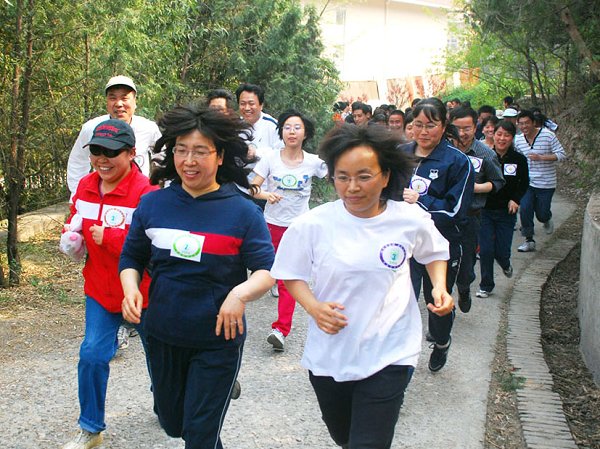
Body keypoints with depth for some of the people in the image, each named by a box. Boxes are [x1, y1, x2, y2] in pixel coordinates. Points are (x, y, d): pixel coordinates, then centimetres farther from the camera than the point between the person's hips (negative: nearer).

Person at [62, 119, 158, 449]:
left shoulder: (145, 191, -24)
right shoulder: (85, 186, -1)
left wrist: (109, 237, -31)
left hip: (142, 292, -5)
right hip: (100, 290, 5)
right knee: (92, 355, -1)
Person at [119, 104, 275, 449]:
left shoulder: (243, 212, -12)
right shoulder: (152, 204, -2)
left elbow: (268, 271, -13)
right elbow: (132, 257, 8)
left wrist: (241, 293, -32)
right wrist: (131, 288, -12)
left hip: (218, 341, -4)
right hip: (162, 337, 4)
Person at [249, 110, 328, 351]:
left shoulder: (313, 162, -3)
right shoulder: (270, 159, -3)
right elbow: (253, 188, -4)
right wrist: (266, 194, -24)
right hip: (272, 223, 1)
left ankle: (281, 329, -7)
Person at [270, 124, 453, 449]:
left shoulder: (412, 219, -10)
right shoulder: (313, 224, -14)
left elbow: (435, 252, 12)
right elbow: (291, 276, -1)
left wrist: (439, 286, -6)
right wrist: (313, 307, -19)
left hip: (389, 356, -1)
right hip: (329, 356, 2)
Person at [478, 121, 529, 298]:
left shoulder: (519, 159, -4)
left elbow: (524, 183, 9)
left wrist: (515, 200, -6)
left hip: (506, 211, 0)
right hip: (485, 210, 0)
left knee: (502, 251, 1)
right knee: (485, 250, -2)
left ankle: (505, 264, 39)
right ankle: (486, 286, 16)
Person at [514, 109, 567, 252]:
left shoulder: (548, 135, -12)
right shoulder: (518, 140, 1)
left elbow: (562, 155, -13)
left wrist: (541, 157, -22)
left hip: (546, 183, -3)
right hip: (526, 182, 3)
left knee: (542, 214, 3)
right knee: (524, 210, -8)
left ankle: (547, 220, 42)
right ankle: (529, 240, 7)